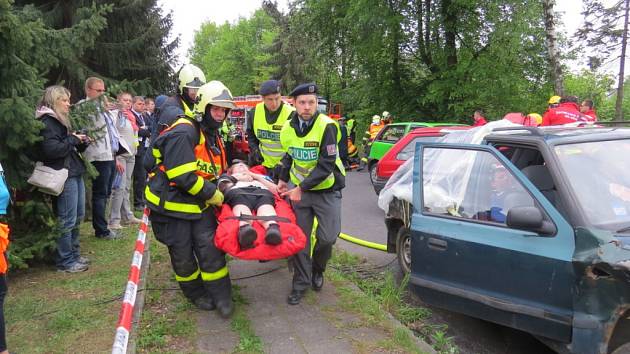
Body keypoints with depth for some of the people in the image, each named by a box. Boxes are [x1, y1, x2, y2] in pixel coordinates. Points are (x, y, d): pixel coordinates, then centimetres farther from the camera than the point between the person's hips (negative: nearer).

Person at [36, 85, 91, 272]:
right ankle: (65, 261, 5)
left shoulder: (61, 120, 20)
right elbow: (52, 149, -22)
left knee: (78, 217, 14)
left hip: (75, 172, 10)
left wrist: (82, 142, 6)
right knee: (67, 220, -4)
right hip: (64, 175, -10)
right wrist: (73, 139, -11)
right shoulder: (47, 122, -10)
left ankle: (73, 254, 25)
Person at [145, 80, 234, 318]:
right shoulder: (183, 133, -22)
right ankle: (196, 293, 29)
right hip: (172, 205, -7)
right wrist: (214, 195, -19)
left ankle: (222, 297, 13)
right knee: (183, 255, 7)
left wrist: (221, 189, 10)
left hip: (199, 203, 7)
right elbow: (182, 176, -28)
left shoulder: (213, 136, 10)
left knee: (210, 249, 2)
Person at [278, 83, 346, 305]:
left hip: (327, 189, -4)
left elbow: (327, 165, -22)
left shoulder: (327, 126, -19)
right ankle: (301, 282, 19)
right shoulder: (287, 128, -1)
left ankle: (317, 270, 27)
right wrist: (283, 180, 10)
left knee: (327, 237, -3)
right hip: (298, 188, 4)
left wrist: (302, 188, -22)